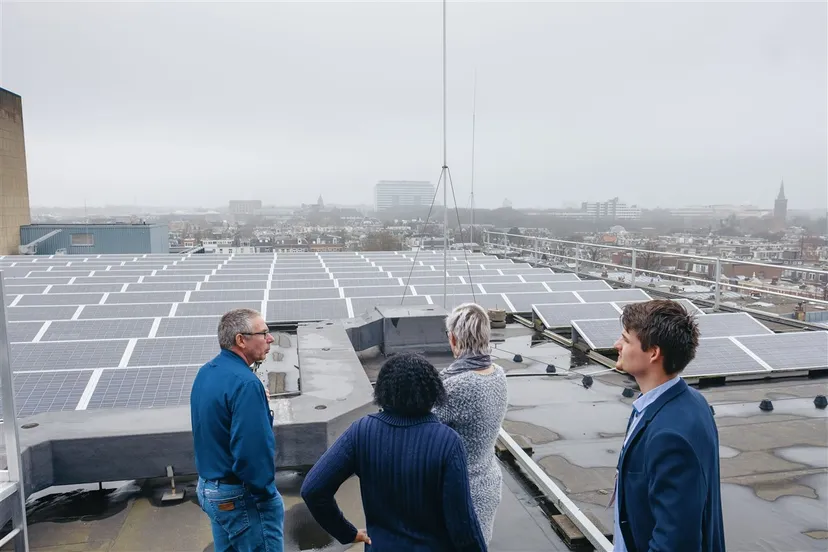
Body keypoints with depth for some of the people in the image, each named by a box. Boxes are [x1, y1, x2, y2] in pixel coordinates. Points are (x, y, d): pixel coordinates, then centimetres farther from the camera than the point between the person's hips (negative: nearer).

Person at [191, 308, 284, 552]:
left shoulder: (205, 373, 5)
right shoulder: (245, 383, -25)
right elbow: (253, 450, -27)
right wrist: (266, 494, -14)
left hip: (208, 488, 9)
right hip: (241, 497, -9)